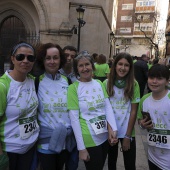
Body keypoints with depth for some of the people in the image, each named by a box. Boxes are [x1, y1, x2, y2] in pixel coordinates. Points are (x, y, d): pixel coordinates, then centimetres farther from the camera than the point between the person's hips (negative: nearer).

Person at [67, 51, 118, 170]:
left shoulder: (99, 83, 3)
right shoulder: (74, 88, -13)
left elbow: (108, 107, 2)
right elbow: (74, 119, -14)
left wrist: (113, 129, -11)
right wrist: (81, 147, -14)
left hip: (105, 137, 5)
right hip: (89, 140, -5)